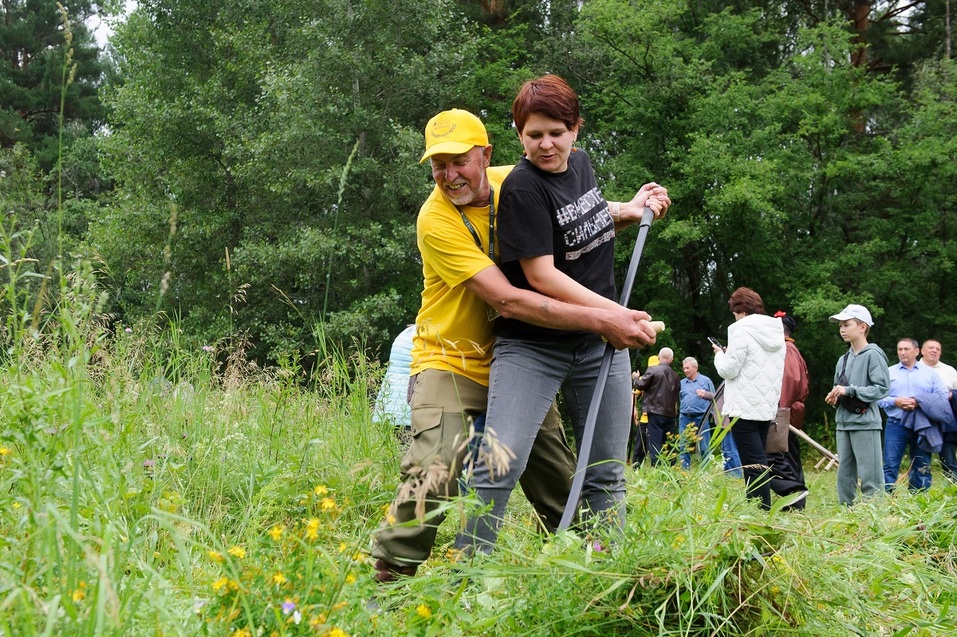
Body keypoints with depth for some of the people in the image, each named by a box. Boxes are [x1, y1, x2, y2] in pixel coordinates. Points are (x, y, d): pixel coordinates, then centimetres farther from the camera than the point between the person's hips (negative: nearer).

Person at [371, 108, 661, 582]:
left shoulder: (512, 183, -5)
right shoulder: (436, 219, -22)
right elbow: (506, 300, -30)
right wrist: (600, 321, -33)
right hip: (451, 363, -6)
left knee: (561, 485, 10)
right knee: (434, 474, -24)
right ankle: (386, 578, -12)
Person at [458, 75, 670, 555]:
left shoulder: (580, 163, 7)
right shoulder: (522, 187, -15)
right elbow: (542, 275, -20)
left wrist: (630, 210, 12)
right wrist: (615, 313, -20)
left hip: (600, 344, 7)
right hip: (531, 347, -7)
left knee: (606, 476, 10)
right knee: (499, 466, -19)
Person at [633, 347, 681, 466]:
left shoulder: (652, 370, -7)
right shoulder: (675, 375, 11)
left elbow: (641, 385, -6)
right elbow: (676, 395, 16)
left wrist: (635, 378, 13)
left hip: (656, 411, -5)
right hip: (671, 414, 5)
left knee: (655, 442, -5)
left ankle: (656, 467, -11)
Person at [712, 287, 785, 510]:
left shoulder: (743, 331, -11)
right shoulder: (776, 333, 13)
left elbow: (729, 370, -12)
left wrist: (720, 354, 8)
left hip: (744, 408, -8)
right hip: (767, 407, 8)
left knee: (753, 464, -9)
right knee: (759, 461, 13)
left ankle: (762, 510, -13)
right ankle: (762, 508, 13)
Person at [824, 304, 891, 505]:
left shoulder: (873, 355, -6)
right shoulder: (843, 360, 15)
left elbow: (882, 388, -14)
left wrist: (849, 390, -17)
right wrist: (834, 396, 1)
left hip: (865, 423, -8)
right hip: (843, 422, 8)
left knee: (870, 476, -7)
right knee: (844, 475, 11)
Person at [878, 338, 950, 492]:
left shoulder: (930, 373, 11)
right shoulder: (888, 372, 11)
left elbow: (943, 395, 1)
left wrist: (919, 403, -13)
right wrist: (895, 402, -16)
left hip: (923, 427, 1)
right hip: (896, 425, -1)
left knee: (922, 468, 5)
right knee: (890, 466, -6)